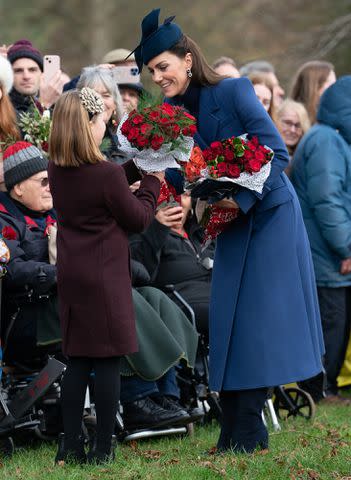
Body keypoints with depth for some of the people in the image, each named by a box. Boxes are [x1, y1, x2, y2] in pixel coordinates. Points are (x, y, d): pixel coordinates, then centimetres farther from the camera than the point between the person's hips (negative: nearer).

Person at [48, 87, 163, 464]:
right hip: (104, 277, -7)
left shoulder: (57, 171, 1)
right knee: (108, 361, 1)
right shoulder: (106, 174, -19)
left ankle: (71, 446, 11)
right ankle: (103, 450, 3)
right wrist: (152, 182, 9)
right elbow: (138, 218, -5)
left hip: (71, 277, 7)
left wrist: (137, 166, 17)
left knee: (77, 361, 12)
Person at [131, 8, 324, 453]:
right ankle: (234, 433, 7)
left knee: (259, 315, -5)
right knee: (228, 322, 3)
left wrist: (242, 199, -25)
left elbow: (277, 153, -19)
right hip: (232, 222, 6)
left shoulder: (234, 92, -18)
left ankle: (248, 434, -1)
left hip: (270, 213, -6)